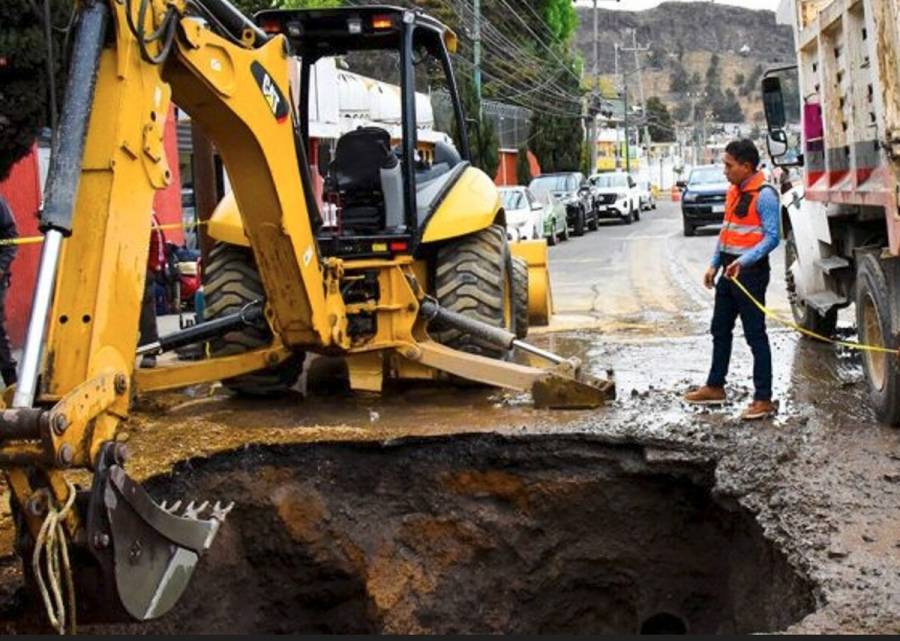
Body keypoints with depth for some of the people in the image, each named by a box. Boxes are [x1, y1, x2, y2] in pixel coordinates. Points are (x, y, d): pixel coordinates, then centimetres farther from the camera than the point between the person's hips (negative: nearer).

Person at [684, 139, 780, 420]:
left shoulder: (764, 195, -15)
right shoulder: (734, 191, 13)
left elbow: (771, 237, -20)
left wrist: (744, 261, -31)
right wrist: (714, 265, 16)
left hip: (750, 271, -9)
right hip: (729, 270, 9)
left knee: (755, 335, -5)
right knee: (720, 330, 17)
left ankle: (763, 399, 0)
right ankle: (715, 387, 31)